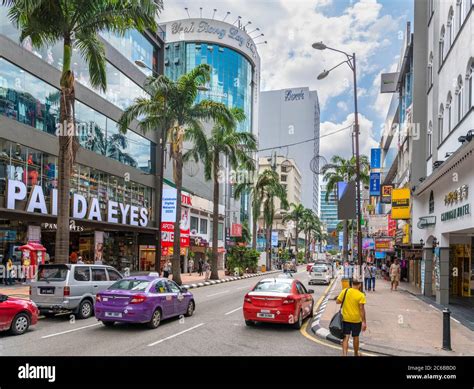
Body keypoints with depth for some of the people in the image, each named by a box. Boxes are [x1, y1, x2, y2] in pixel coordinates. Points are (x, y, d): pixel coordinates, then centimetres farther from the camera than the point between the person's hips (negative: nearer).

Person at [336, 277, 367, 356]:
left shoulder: (345, 291, -6)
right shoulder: (361, 295, -13)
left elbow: (337, 301, -2)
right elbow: (362, 309, -16)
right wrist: (364, 322, -12)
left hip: (345, 318, 1)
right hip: (356, 320, -1)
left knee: (346, 337, 4)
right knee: (355, 337, 16)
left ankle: (344, 354, -10)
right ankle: (356, 354, 33)